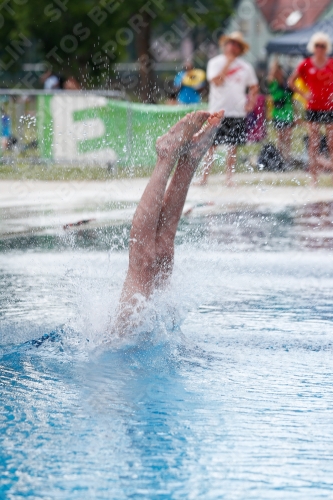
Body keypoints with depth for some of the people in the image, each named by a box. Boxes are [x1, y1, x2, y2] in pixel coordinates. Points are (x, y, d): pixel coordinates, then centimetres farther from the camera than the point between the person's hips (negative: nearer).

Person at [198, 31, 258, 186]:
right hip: (218, 111, -3)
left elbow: (254, 87, 20)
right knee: (211, 146, -4)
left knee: (233, 146, 4)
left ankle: (229, 178, 11)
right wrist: (228, 63, -11)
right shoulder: (216, 62, 2)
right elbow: (216, 81, -14)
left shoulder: (245, 67, 11)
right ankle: (204, 177, 1)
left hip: (238, 112, 3)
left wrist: (249, 100, 2)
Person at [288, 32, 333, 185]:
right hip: (313, 108, 0)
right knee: (313, 142, -1)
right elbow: (291, 82, 8)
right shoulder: (306, 64, 0)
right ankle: (314, 177, 3)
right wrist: (303, 93, -3)